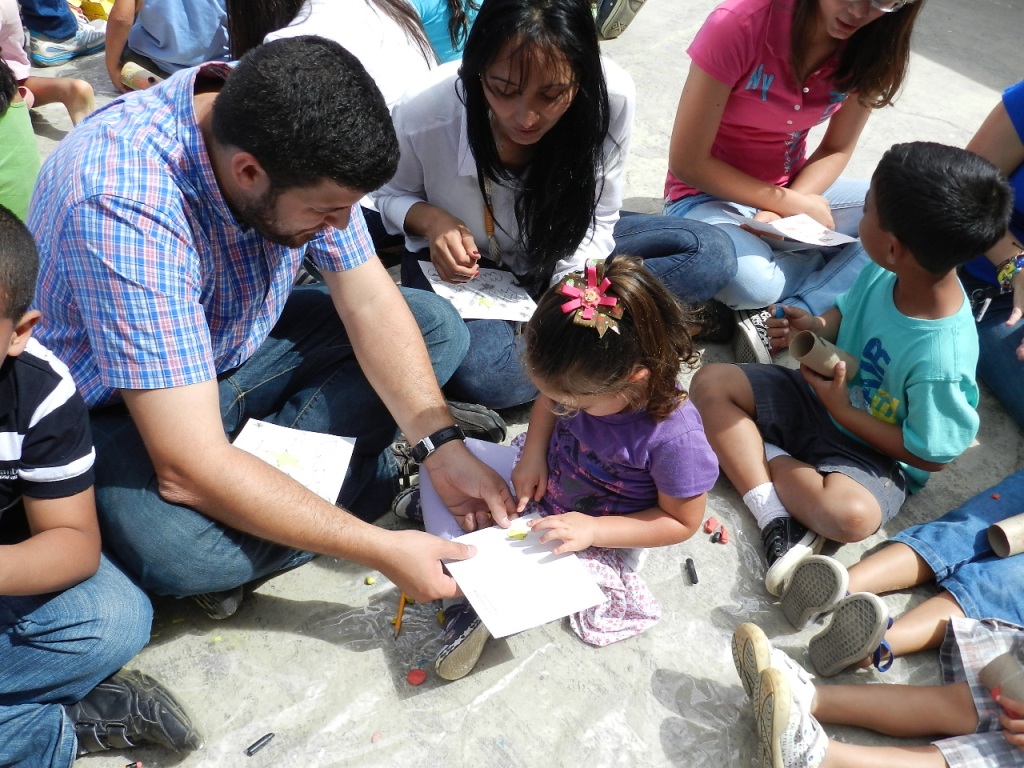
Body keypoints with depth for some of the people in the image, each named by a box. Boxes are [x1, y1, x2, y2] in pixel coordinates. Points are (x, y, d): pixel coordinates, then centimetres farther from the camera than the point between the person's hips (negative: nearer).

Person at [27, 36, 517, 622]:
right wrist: (381, 550, -33)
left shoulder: (288, 134, -18)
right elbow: (190, 470, -37)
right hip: (124, 406, -6)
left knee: (438, 327, -3)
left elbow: (370, 304, -11)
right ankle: (376, 475, -8)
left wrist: (443, 446, -21)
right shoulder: (120, 208, -37)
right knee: (174, 550, -36)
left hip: (246, 344, 6)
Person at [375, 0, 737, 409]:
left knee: (710, 253, -17)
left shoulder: (611, 96, -24)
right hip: (462, 267, -2)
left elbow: (597, 221, -11)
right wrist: (431, 220, -27)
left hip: (561, 258, 3)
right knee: (481, 372, -36)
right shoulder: (422, 115, -26)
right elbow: (392, 196, -3)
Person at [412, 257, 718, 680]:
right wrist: (533, 454, -14)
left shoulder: (675, 437, -34)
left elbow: (683, 522, -19)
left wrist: (594, 530, -26)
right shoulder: (590, 381, -20)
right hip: (543, 482, 6)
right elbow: (548, 399, 4)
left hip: (598, 537, -5)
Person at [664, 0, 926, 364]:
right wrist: (790, 205, -20)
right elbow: (687, 162, -19)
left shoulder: (873, 43, -9)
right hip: (709, 192, -5)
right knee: (748, 280, -38)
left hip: (796, 188, 6)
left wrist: (781, 214, -19)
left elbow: (836, 151, 0)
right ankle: (833, 260, -6)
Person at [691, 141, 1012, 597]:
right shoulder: (885, 272, -14)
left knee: (852, 514, -38)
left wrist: (842, 409, -21)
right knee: (712, 383, -10)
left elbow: (932, 455, -20)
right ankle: (776, 517, -18)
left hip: (872, 452, -7)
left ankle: (764, 457, -9)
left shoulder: (940, 361, -33)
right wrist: (817, 328, -14)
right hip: (825, 393, 7)